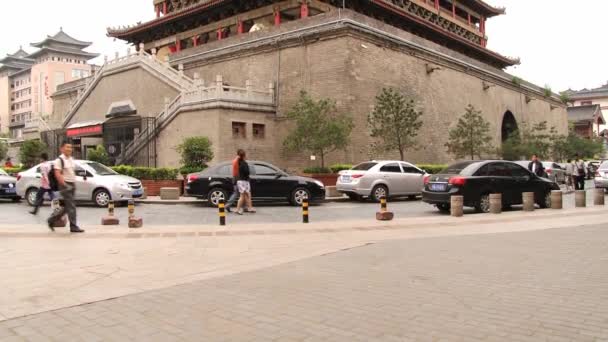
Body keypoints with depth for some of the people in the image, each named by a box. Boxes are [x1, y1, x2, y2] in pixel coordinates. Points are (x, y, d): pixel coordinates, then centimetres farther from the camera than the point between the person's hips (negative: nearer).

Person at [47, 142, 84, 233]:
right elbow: (57, 174, -17)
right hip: (65, 185, -8)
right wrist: (65, 185, -22)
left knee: (67, 206, 12)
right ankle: (73, 226, -2)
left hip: (71, 184, 8)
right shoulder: (59, 160, -10)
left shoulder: (71, 159, 14)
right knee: (71, 206, -8)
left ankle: (52, 219, 27)